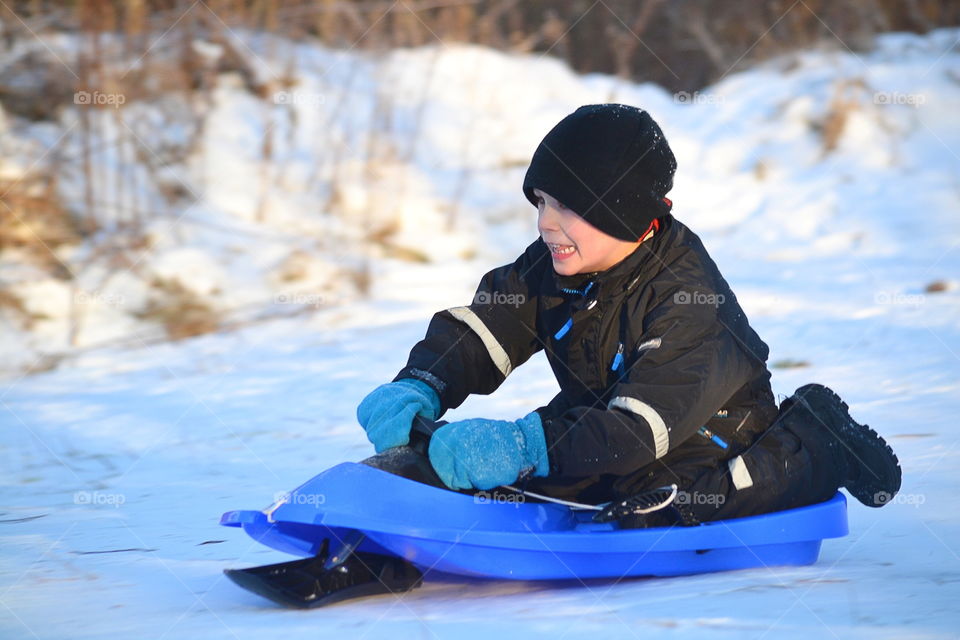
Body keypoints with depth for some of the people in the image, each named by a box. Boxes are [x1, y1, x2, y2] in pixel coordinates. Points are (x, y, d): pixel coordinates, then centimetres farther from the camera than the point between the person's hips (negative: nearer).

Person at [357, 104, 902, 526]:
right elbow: (477, 333, -7)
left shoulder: (687, 299, -30)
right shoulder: (553, 267, -7)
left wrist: (525, 447, -50)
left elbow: (638, 431, -38)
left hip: (707, 436, -6)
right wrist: (419, 389, -29)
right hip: (602, 414, 6)